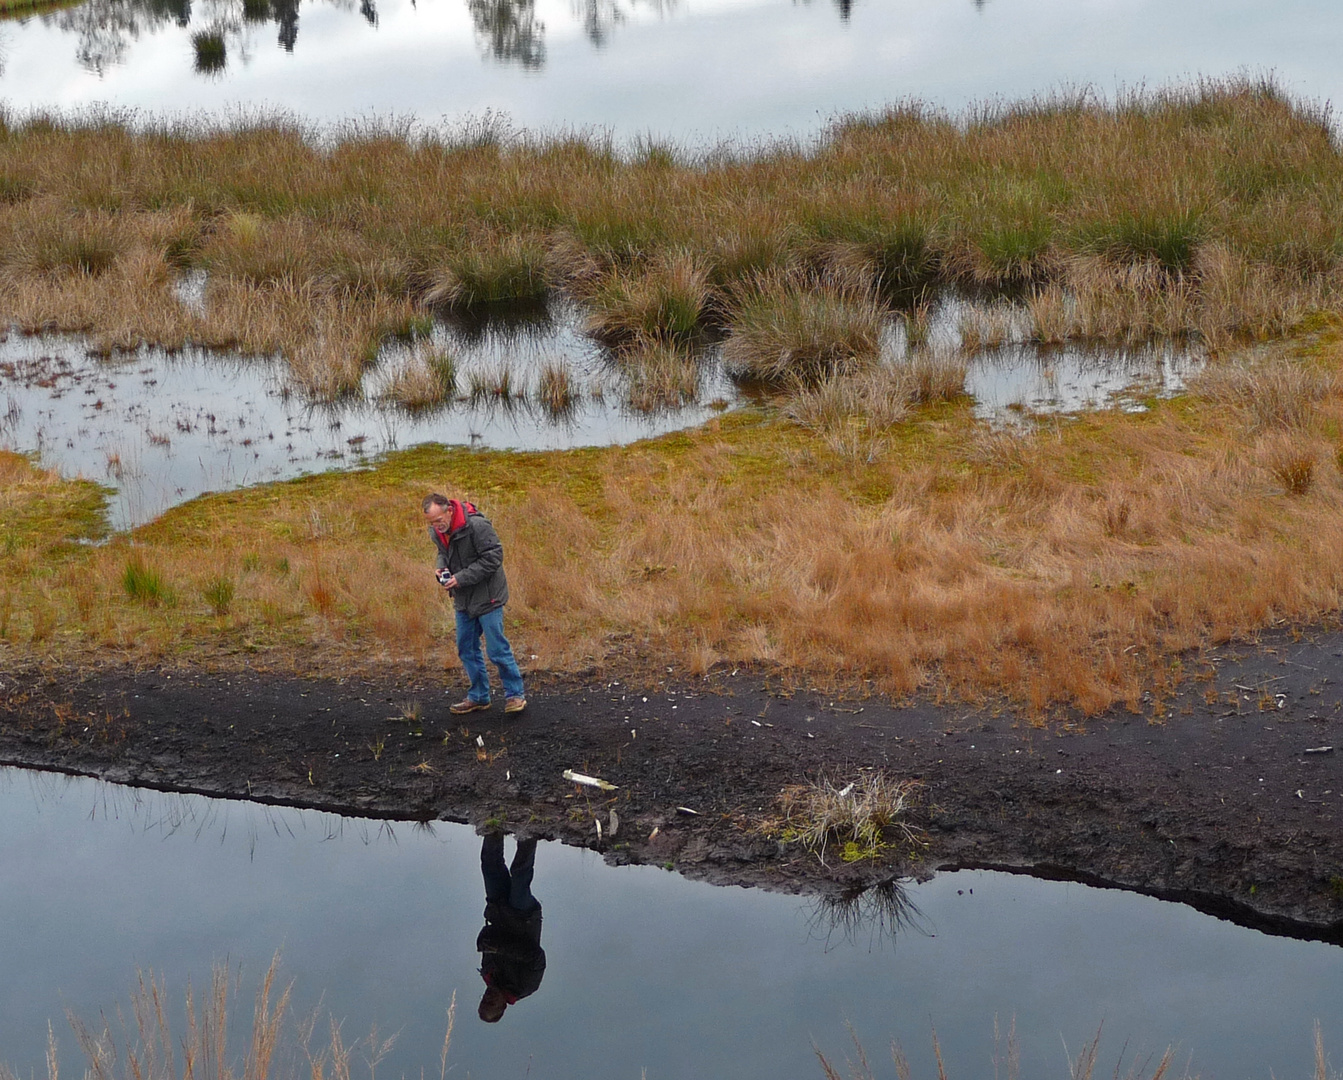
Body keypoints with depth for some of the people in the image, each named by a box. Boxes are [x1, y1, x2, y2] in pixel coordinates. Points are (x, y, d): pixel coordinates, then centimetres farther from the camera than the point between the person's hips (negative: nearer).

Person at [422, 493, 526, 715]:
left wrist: (462, 578, -25)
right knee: (467, 649, 12)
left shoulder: (476, 526, -24)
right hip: (463, 598, 8)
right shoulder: (437, 533, 0)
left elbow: (493, 557, -22)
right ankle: (479, 696, 24)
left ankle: (515, 694, 8)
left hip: (487, 596, -8)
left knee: (497, 648, -5)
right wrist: (441, 568, -5)